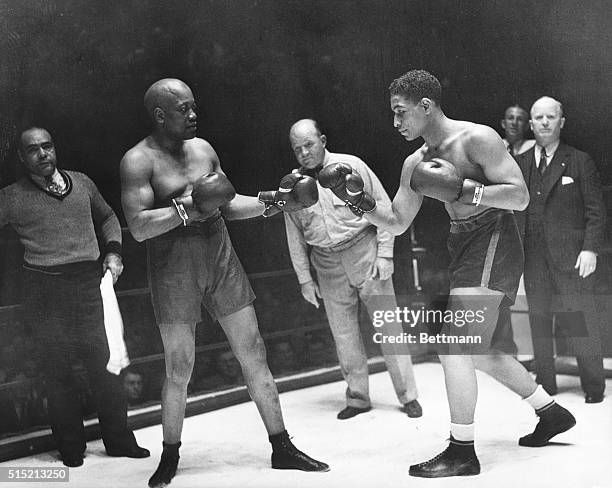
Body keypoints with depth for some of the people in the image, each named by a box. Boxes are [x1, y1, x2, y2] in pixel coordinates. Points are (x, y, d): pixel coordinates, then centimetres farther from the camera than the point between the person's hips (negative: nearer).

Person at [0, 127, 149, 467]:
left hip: (89, 283, 2)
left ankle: (119, 440, 15)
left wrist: (113, 250, 12)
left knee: (104, 363, 2)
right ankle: (70, 447, 17)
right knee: (57, 369, 4)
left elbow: (107, 217, 26)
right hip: (43, 289, -2)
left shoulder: (82, 183, 12)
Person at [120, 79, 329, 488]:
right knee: (179, 370, 1)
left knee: (254, 357, 5)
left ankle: (282, 448, 15)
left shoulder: (203, 148, 10)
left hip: (221, 258, 5)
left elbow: (229, 205, 16)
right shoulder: (139, 161, -9)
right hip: (175, 270, -5)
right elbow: (139, 227, -19)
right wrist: (189, 206, -23)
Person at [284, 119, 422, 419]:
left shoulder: (351, 166, -4)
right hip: (328, 267, 3)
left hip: (364, 253, -3)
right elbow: (295, 237, 11)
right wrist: (304, 279, 9)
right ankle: (357, 398, 19)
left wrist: (385, 254, -7)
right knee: (343, 334, 6)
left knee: (388, 325, -1)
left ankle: (408, 396, 9)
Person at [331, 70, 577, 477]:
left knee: (454, 347, -14)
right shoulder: (416, 164, 10)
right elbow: (397, 223, 14)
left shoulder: (477, 139, -14)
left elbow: (520, 197, -17)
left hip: (494, 244, -9)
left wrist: (461, 188, -24)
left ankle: (462, 452, -5)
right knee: (479, 350, 17)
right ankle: (552, 413, 34)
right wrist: (360, 200, -2)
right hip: (464, 247, 9)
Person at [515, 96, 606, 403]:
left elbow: (596, 211, 0)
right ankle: (545, 384, 18)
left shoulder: (579, 162, 3)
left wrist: (590, 249, -11)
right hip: (533, 258, 3)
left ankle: (593, 385, 14)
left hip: (570, 256, -3)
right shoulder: (520, 163, 11)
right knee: (539, 321, 6)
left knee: (579, 320, -1)